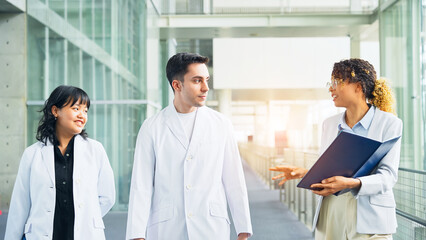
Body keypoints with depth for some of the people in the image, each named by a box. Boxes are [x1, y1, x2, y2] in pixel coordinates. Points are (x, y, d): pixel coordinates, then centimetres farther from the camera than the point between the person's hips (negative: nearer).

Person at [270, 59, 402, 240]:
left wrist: (352, 183, -25)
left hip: (370, 220, -4)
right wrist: (304, 173, -3)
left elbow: (388, 176, -10)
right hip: (330, 216, 4)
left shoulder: (389, 123, -2)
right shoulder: (329, 124, 13)